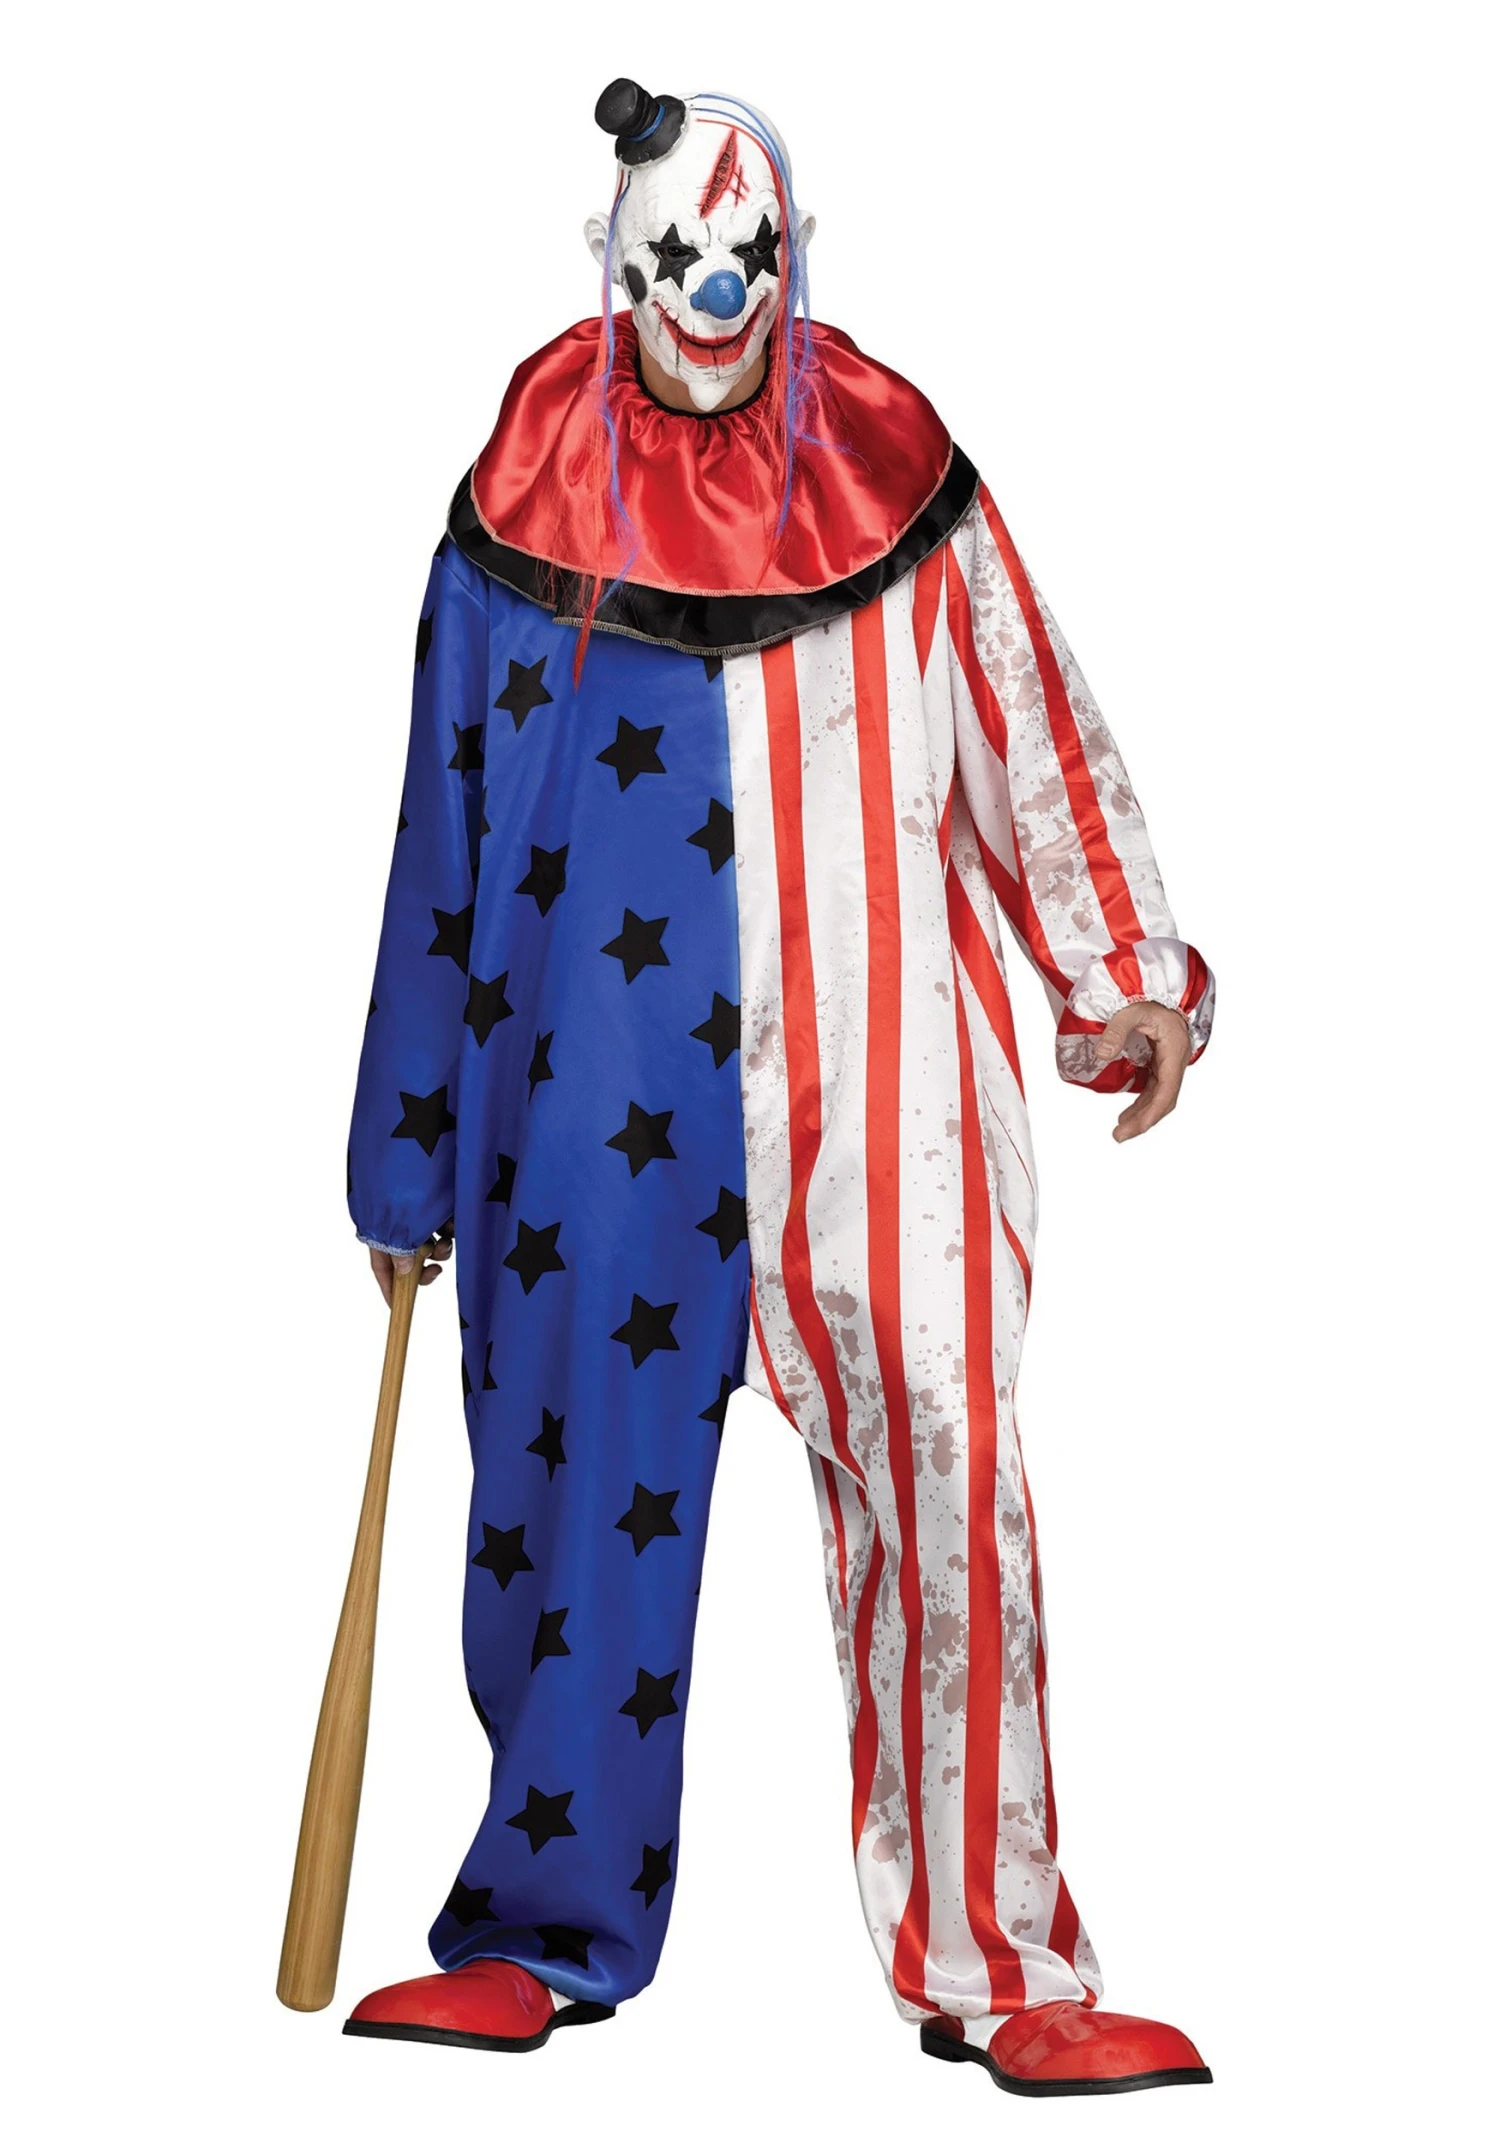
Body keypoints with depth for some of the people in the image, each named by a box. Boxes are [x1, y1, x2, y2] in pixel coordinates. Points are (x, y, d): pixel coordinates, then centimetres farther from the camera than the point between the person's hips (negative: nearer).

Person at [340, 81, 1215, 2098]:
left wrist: (1132, 974, 13)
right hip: (603, 1093, 1)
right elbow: (449, 834, 8)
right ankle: (545, 1930, 25)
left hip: (867, 1081, 0)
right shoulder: (529, 507, 3)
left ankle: (997, 1969, 9)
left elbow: (1030, 727, 12)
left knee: (940, 1487, -3)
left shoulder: (893, 470, 3)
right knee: (581, 1479, 8)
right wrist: (409, 1155, 10)